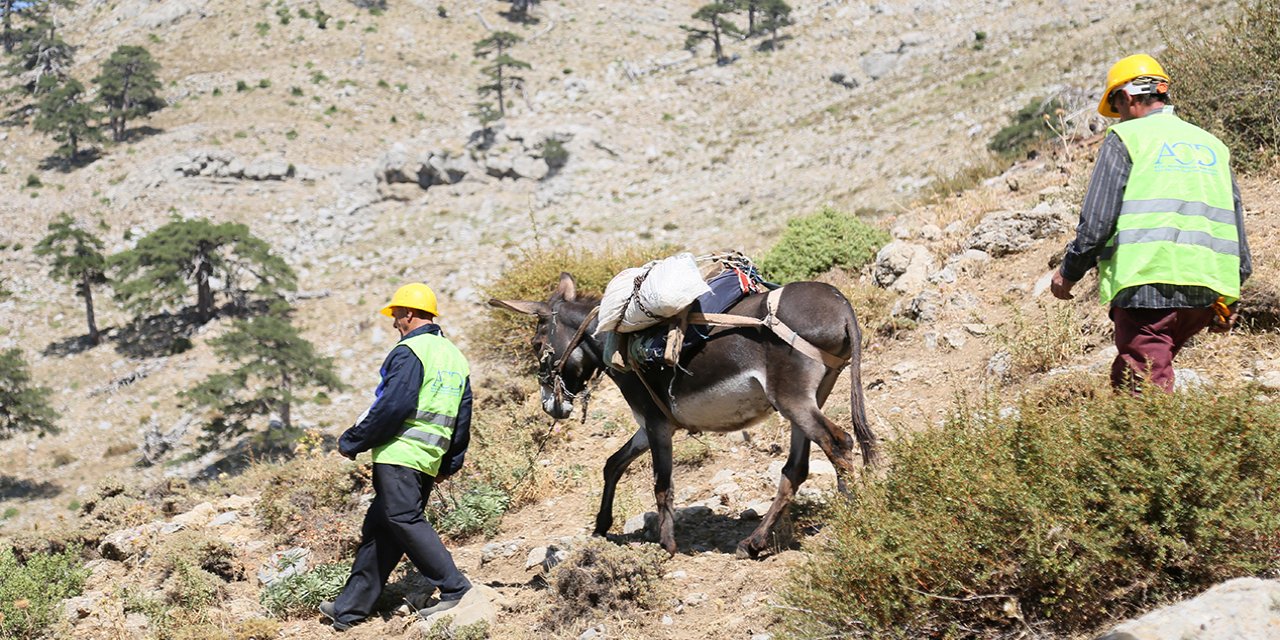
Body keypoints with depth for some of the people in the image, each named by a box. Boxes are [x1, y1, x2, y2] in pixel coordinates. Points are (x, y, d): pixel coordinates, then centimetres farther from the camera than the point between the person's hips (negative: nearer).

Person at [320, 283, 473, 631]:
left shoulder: (410, 351, -9)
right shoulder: (456, 358, 19)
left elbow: (391, 407, -16)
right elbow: (462, 419, 20)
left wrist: (352, 442, -7)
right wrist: (450, 464, 27)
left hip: (398, 454, -9)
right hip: (429, 461, 9)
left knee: (404, 521, -10)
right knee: (378, 531, 11)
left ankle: (455, 590, -14)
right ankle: (349, 608, 14)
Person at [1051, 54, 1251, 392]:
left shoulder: (1125, 138, 1)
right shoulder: (1212, 145, 19)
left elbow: (1096, 221, -5)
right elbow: (1236, 228, 17)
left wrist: (1068, 273, 9)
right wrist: (1230, 300, 23)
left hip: (1147, 287, -6)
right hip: (1206, 294, 6)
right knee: (1126, 377, 20)